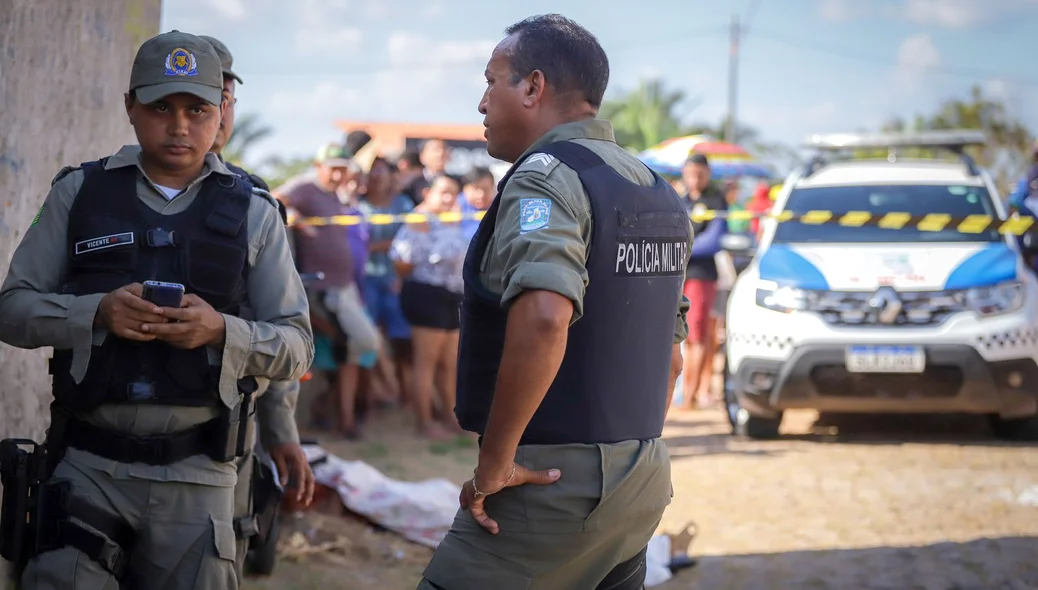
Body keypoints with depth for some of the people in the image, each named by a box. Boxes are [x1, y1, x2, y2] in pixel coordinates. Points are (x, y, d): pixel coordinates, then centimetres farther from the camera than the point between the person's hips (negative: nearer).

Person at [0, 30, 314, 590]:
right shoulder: (78, 192, 7)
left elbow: (297, 347, 6)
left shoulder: (253, 213, 7)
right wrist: (97, 313, -13)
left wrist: (221, 331, -13)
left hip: (196, 477, 1)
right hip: (88, 465, 0)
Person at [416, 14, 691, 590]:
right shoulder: (658, 193, 15)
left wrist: (493, 465, -23)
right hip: (641, 484, 9)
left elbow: (543, 319, -31)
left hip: (549, 484, -9)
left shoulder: (545, 177, -14)